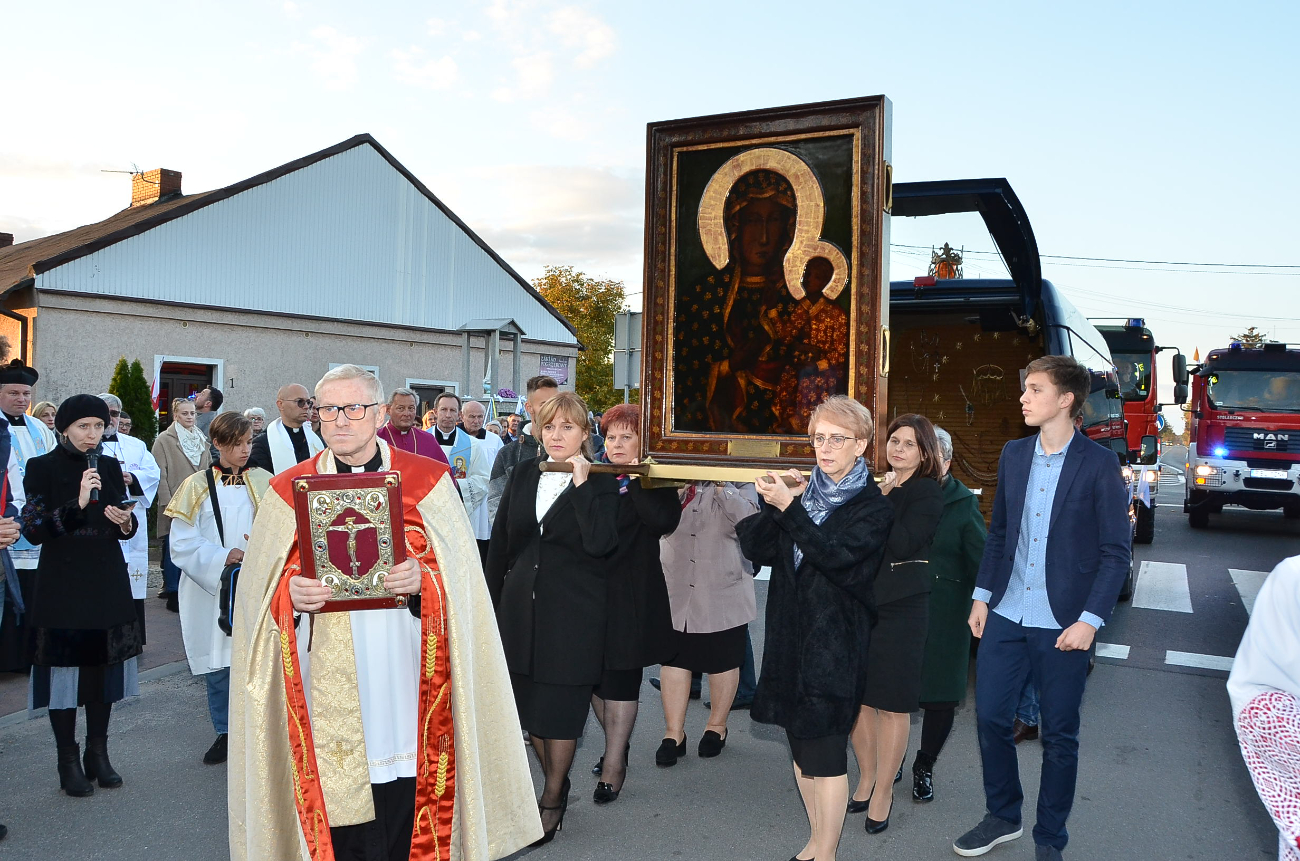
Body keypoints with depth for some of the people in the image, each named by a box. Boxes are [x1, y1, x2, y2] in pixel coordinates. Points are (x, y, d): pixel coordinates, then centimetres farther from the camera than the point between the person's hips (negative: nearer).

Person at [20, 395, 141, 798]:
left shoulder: (110, 467, 9)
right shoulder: (42, 467, -3)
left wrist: (125, 521, -10)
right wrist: (77, 504, -23)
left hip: (107, 583, 4)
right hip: (61, 585, -3)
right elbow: (32, 529, -10)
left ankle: (98, 755, 20)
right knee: (66, 668, -1)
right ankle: (68, 761, 12)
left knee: (104, 668, 7)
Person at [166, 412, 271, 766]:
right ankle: (225, 733, 24)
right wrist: (223, 557, -17)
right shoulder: (197, 486, 1)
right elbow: (182, 544, -4)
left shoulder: (263, 483, 5)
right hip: (212, 589, 0)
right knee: (218, 664, 7)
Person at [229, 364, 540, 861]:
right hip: (330, 691, 1)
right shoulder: (287, 491, 7)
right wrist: (291, 595, -14)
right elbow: (258, 592, 6)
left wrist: (422, 581, -19)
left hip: (406, 685, -1)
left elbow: (460, 577, 1)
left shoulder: (428, 481, 3)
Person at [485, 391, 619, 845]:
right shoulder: (523, 475, 7)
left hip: (573, 615, -4)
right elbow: (500, 542, 10)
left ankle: (552, 799, 22)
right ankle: (556, 785, 33)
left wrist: (582, 482, -22)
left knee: (560, 709, 4)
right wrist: (493, 604, 7)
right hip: (521, 608, 5)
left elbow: (601, 542, -21)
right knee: (529, 705, 13)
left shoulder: (601, 483, -5)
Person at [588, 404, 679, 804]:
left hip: (631, 596, -5)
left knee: (620, 680, 2)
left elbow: (665, 521, -22)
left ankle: (614, 764, 13)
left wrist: (635, 481, -20)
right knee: (595, 677, 12)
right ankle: (616, 746, 31)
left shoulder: (653, 483, -3)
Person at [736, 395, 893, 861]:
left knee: (824, 749, -2)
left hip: (835, 639, -5)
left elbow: (834, 553, -22)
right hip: (789, 631, 5)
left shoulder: (873, 508, -4)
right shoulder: (803, 490, 9)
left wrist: (788, 508, -25)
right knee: (801, 743, 14)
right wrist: (772, 504, -15)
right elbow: (756, 548, 0)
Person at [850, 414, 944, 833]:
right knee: (859, 697, 10)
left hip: (901, 608, -5)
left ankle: (883, 792, 15)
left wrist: (883, 501, -15)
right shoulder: (876, 488, 12)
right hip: (863, 603, 6)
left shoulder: (928, 494, -5)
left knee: (891, 704, 2)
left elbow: (903, 544, -17)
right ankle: (866, 780, 26)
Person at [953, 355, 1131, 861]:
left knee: (1059, 735, 8)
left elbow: (1116, 551, -7)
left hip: (1063, 624, -4)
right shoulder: (1013, 455, 7)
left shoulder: (1098, 465, -8)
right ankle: (1003, 816, 31)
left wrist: (1089, 620, -13)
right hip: (1006, 615, 5)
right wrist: (982, 595, 8)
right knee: (989, 716, 9)